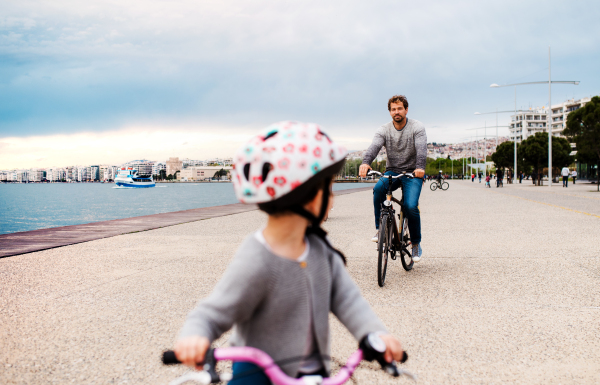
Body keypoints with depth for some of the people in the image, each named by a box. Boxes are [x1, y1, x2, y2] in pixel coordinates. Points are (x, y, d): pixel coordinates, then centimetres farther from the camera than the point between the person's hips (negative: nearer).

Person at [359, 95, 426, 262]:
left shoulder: (417, 127, -6)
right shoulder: (384, 130, -1)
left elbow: (421, 148, -23)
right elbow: (374, 146, -19)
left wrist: (420, 167, -43)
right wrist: (365, 162, -41)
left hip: (412, 173, -2)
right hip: (392, 171, 2)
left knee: (410, 206, -21)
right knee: (378, 189, -31)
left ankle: (416, 243, 2)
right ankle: (380, 229, -16)